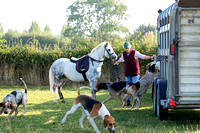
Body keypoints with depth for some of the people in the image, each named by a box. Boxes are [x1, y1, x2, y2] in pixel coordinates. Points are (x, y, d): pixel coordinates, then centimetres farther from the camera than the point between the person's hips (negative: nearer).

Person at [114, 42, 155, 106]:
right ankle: (128, 101, 9)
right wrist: (117, 62, 46)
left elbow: (143, 56, -20)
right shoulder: (124, 53, 5)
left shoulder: (134, 52, -11)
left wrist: (150, 57, -34)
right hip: (127, 74, 5)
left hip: (135, 73, -5)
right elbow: (121, 59, 28)